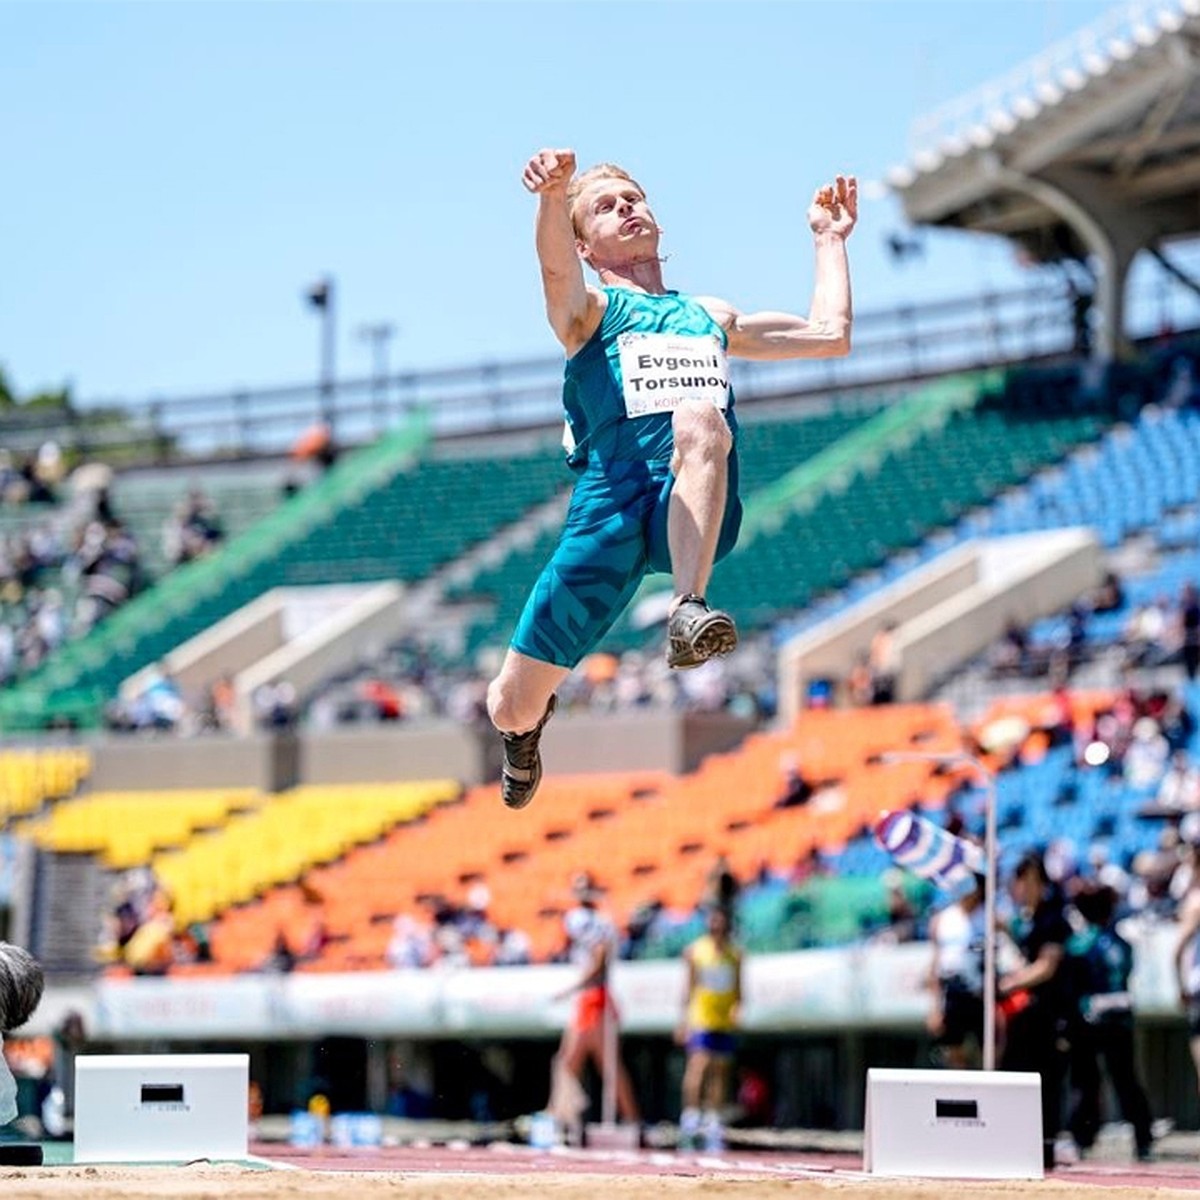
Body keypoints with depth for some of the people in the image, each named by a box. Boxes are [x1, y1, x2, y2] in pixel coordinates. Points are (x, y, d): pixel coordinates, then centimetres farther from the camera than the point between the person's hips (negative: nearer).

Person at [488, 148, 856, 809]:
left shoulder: (712, 316, 33)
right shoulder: (588, 309, 17)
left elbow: (830, 334, 36)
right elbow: (556, 267, -8)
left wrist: (829, 238, 41)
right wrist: (554, 198, -29)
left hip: (700, 510, 1)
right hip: (614, 501, -1)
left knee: (699, 421, -36)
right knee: (511, 708, -3)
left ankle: (689, 610, -44)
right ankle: (529, 723, 37)